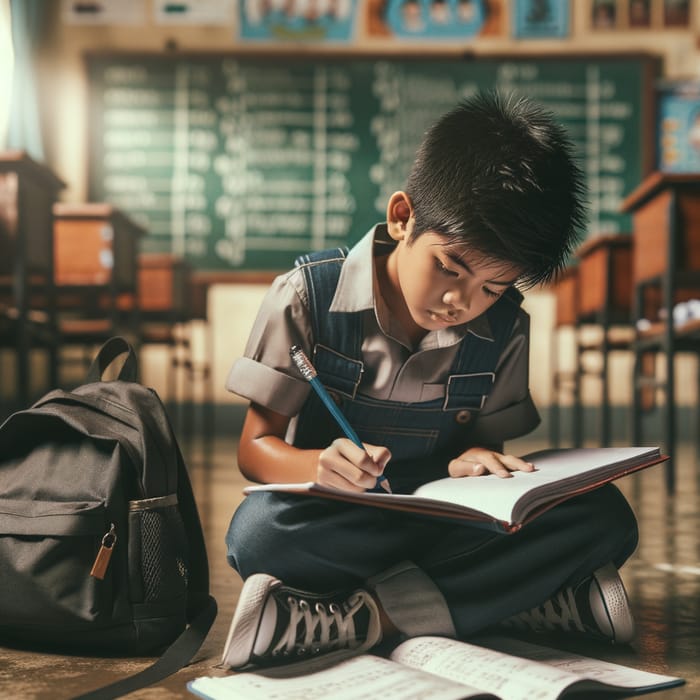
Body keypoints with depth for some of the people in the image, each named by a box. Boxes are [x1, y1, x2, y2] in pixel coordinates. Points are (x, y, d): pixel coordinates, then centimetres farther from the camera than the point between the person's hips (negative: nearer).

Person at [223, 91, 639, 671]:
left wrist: (470, 461, -17)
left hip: (446, 522, 3)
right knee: (258, 529, -38)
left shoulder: (504, 330, 0)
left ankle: (359, 619, -28)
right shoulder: (309, 295, -9)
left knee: (606, 517, -22)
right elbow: (255, 447, -7)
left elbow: (488, 443, 9)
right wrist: (320, 466, -31)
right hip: (330, 528, -2)